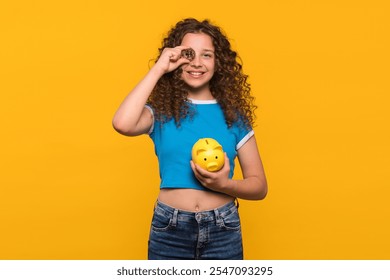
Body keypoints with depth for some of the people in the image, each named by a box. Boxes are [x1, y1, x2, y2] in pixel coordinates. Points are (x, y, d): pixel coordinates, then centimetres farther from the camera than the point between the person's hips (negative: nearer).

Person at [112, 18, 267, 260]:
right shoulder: (161, 112, 0)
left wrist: (225, 184, -16)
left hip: (223, 231, 1)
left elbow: (259, 186, 4)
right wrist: (158, 70, -13)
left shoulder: (233, 114, 2)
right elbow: (123, 124, -23)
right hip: (169, 231, -1)